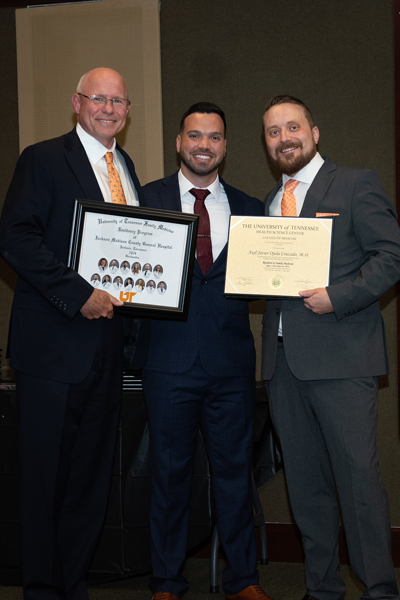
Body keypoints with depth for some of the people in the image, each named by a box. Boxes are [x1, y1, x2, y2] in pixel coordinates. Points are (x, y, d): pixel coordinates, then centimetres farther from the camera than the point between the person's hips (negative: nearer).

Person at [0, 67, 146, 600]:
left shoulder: (126, 167, 18)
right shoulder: (43, 160, -3)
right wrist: (78, 295, -20)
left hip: (107, 341, 6)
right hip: (55, 342, -6)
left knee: (92, 474, 10)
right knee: (46, 473, 2)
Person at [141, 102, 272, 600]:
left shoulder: (248, 209, 11)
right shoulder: (147, 199, 5)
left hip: (231, 359, 2)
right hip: (170, 358, -2)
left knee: (235, 467, 9)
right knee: (170, 470, 7)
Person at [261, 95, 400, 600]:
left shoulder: (356, 184, 2)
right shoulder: (267, 203, 21)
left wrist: (337, 296, -16)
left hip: (341, 355, -6)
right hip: (283, 359, 6)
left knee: (358, 477, -7)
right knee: (305, 482, 10)